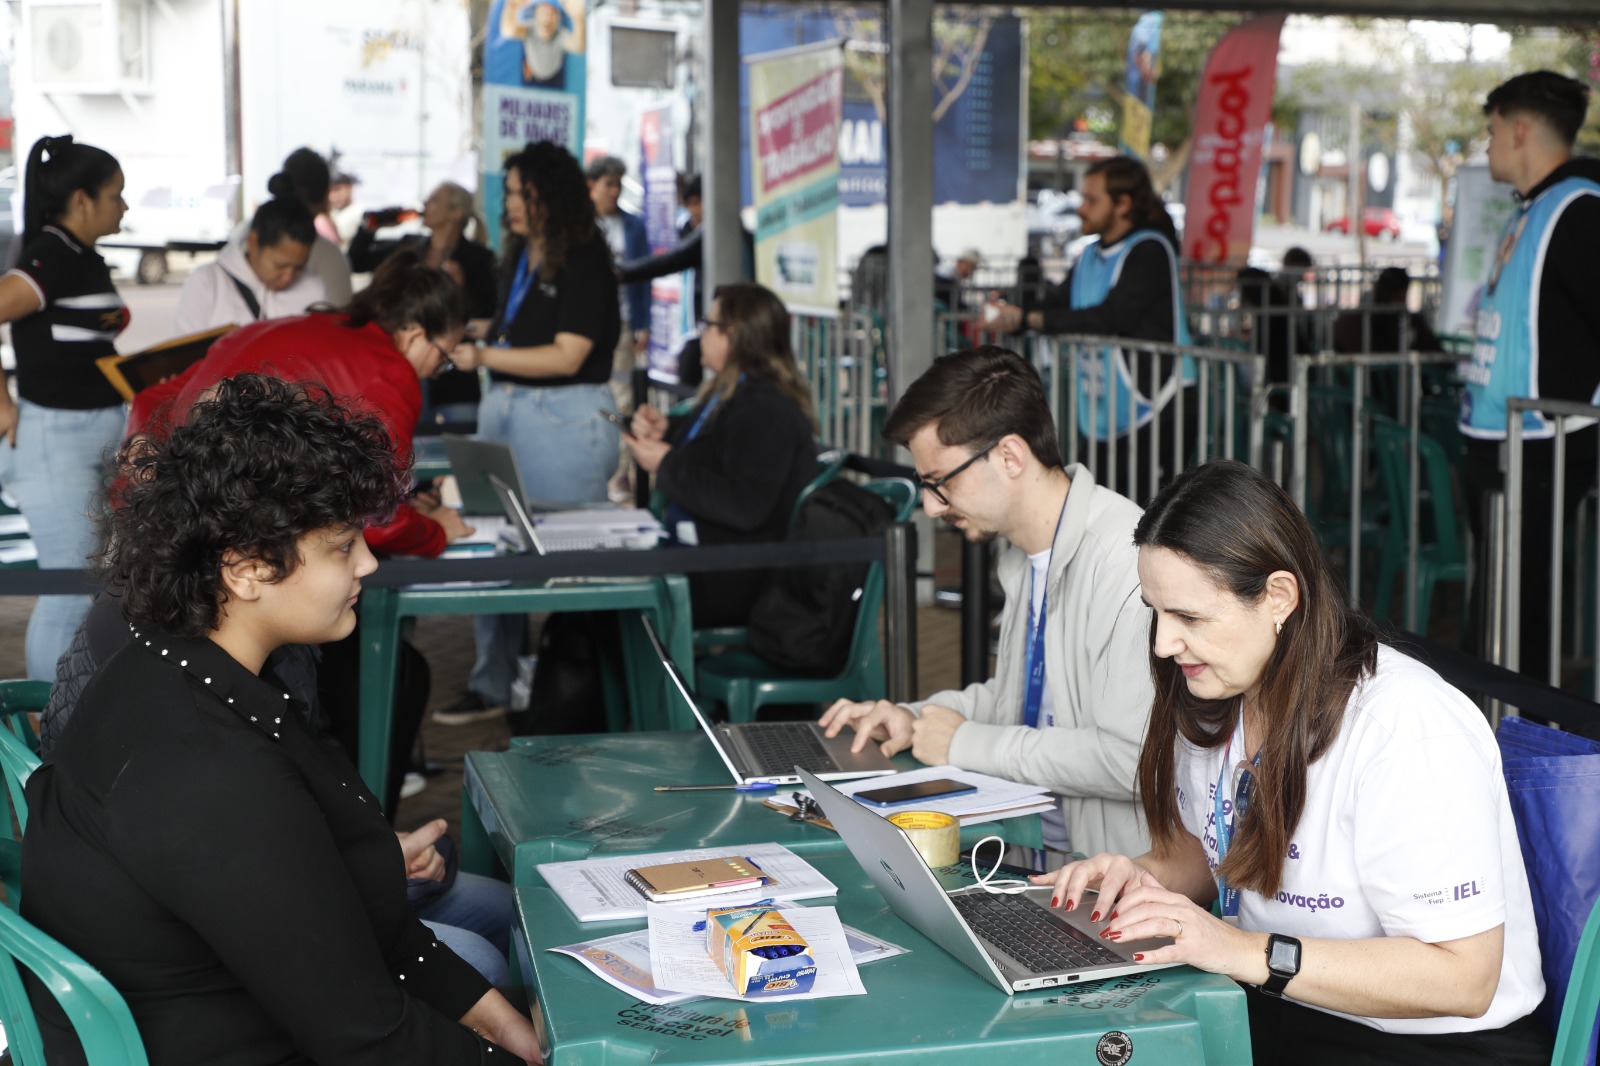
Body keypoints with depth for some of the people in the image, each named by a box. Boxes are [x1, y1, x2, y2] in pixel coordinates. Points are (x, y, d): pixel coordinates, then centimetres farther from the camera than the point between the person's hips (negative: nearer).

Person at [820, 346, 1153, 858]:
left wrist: (969, 743, -14)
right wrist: (914, 719, 10)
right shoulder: (1024, 555, 12)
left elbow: (1135, 758, -24)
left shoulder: (1128, 562, -19)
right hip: (1028, 845, 9)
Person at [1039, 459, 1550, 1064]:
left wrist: (1252, 953, -30)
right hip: (1275, 1013, 8)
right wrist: (1149, 876, -4)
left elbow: (1463, 977, -26)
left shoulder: (1409, 727, -24)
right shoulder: (1218, 697, 2)